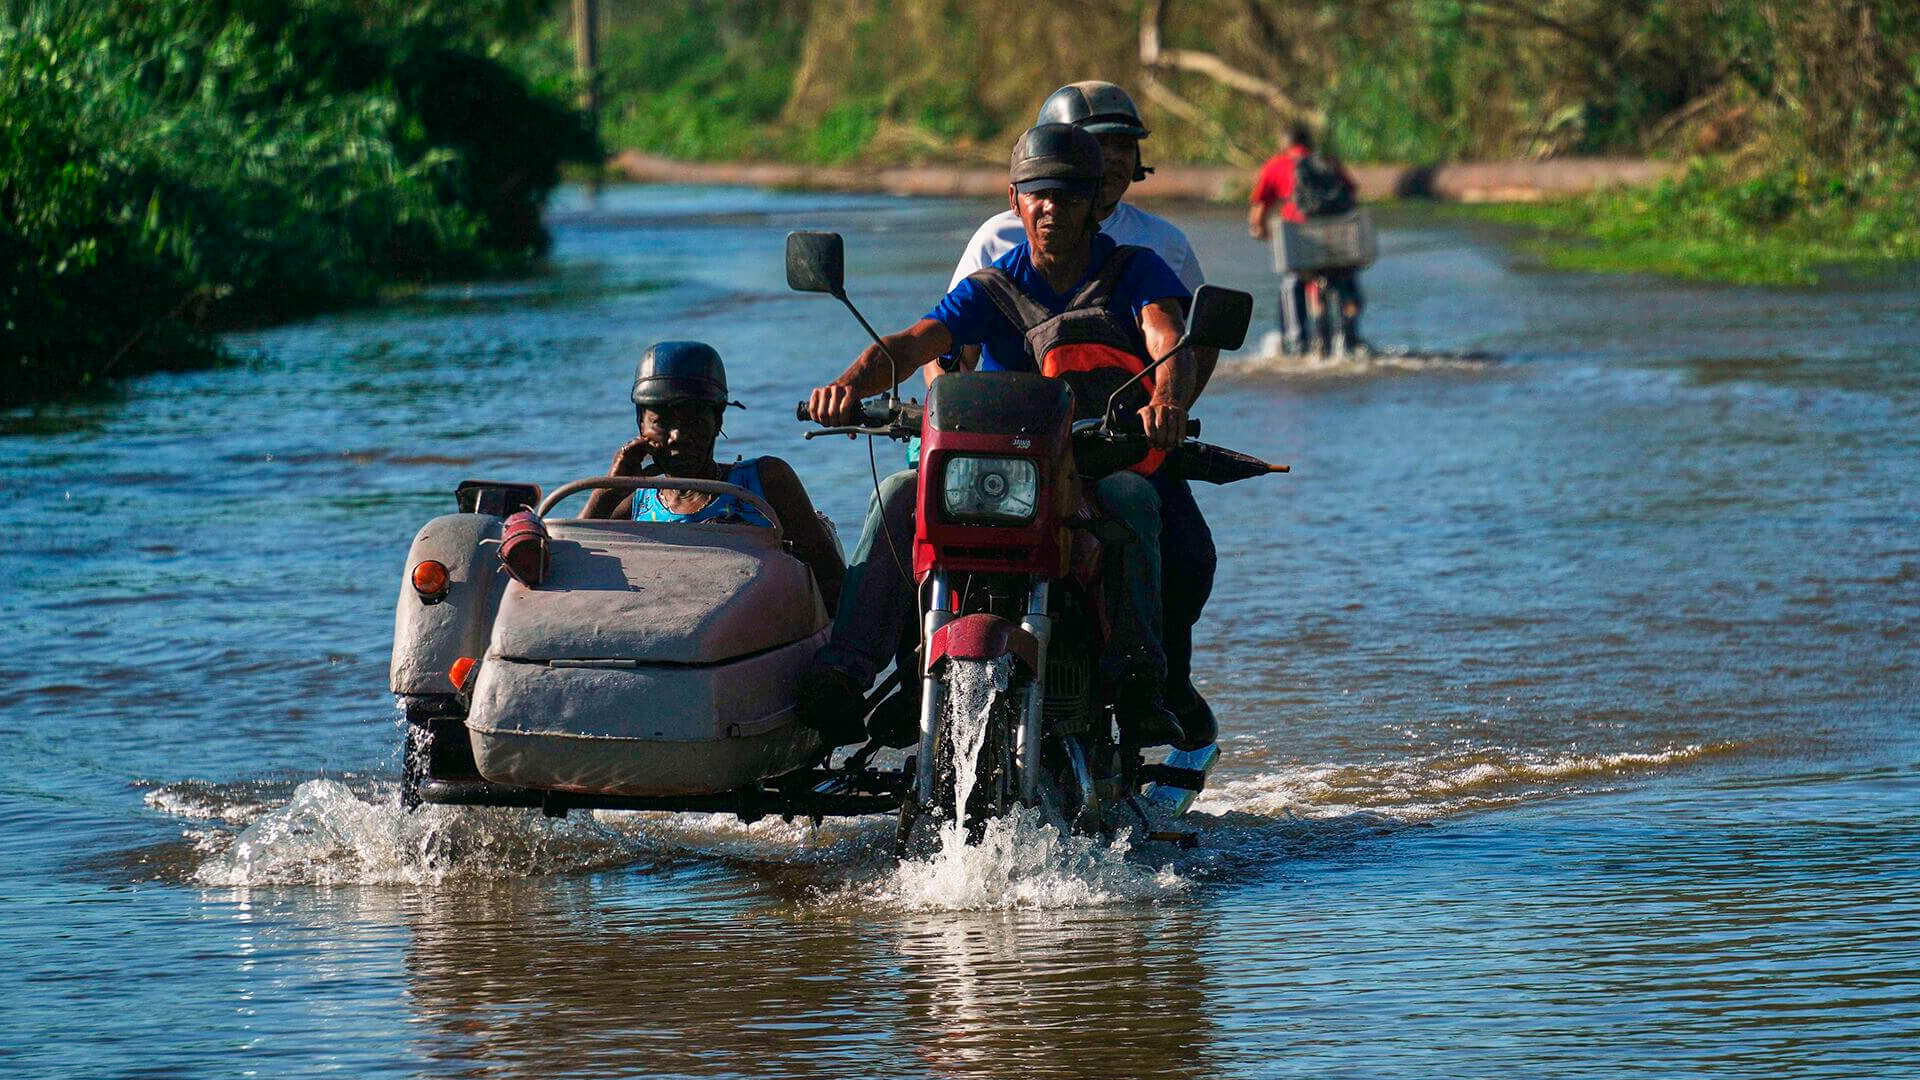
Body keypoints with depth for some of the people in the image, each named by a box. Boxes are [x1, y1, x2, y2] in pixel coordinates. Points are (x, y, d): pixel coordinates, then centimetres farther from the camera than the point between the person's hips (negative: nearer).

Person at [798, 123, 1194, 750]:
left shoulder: (1134, 271, 3)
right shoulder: (992, 287, 7)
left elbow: (1169, 343, -18)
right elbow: (913, 345, -9)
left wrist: (1166, 400, -44)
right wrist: (851, 383, -33)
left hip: (1108, 457, -2)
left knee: (1129, 496, -38)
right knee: (900, 495, -23)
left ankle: (1137, 678, -37)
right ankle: (843, 670, -33)